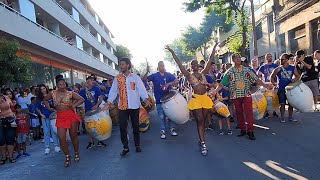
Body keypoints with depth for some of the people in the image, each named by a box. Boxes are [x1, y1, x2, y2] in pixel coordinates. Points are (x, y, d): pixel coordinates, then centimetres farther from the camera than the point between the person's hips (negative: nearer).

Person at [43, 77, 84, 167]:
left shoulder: (70, 93, -2)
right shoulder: (53, 93, 5)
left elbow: (81, 99, -2)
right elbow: (45, 100, 22)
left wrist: (74, 105, -9)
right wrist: (49, 108, 10)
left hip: (71, 115, -2)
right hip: (60, 117, 2)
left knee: (73, 136, 8)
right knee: (61, 138, -4)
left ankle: (76, 153, 28)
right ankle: (67, 156, 15)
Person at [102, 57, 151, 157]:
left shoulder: (135, 77, 0)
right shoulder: (117, 78, 5)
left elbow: (141, 89, -7)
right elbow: (113, 91, 4)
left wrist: (146, 99, -22)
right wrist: (108, 103, -5)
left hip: (134, 106, -1)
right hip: (122, 106, 2)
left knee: (135, 126, 10)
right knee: (122, 127, 1)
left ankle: (137, 145, 26)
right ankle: (125, 147, 17)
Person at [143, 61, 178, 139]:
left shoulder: (169, 75, 3)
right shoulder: (154, 76, 1)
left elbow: (176, 81, -6)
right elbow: (144, 80, -8)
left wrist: (168, 84, -21)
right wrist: (147, 72, -25)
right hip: (159, 100, -1)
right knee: (161, 116, 4)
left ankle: (172, 128, 24)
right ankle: (162, 130, 16)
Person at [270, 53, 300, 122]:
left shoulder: (293, 68, 2)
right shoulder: (278, 69, -5)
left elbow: (297, 75, 10)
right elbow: (272, 77, 2)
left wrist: (295, 79, -10)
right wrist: (274, 83, -10)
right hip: (281, 89, -2)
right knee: (282, 104, 0)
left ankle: (290, 117, 21)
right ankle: (282, 117, 11)